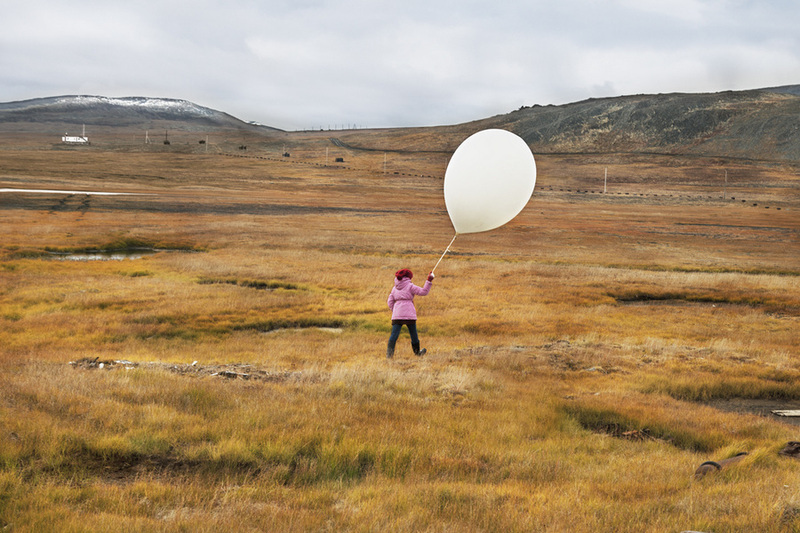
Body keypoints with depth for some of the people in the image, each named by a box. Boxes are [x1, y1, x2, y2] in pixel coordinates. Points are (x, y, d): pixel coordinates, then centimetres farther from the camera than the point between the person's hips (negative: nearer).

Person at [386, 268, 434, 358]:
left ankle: (389, 353, -18)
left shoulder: (395, 288, 14)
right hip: (409, 314, -3)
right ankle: (417, 352, 26)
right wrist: (429, 281, 0)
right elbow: (423, 291, -3)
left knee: (394, 334, -5)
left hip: (397, 314, 3)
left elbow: (390, 302, 14)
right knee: (413, 333, 12)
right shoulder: (410, 286, -1)